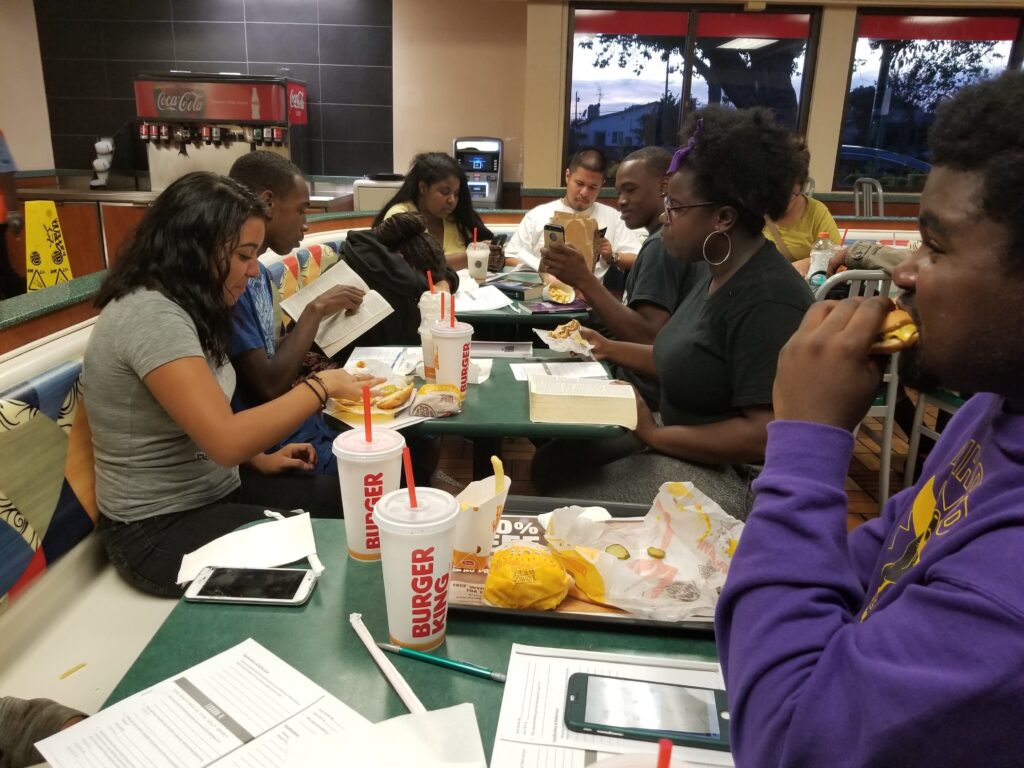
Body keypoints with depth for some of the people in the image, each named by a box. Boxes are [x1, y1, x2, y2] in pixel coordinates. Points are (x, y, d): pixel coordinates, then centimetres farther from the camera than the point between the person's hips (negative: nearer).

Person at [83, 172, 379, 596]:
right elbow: (226, 440, -32)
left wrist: (260, 458, 4)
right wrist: (322, 385, -23)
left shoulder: (177, 305, 6)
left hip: (213, 495, 9)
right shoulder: (151, 314, -25)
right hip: (159, 530, -8)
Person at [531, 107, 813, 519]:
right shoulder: (720, 272, 5)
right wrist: (609, 348, 12)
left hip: (730, 476, -9)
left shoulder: (767, 302, -25)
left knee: (566, 504, -14)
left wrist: (653, 434, -21)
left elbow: (765, 435, -28)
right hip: (683, 446, 9)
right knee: (552, 462, 8)